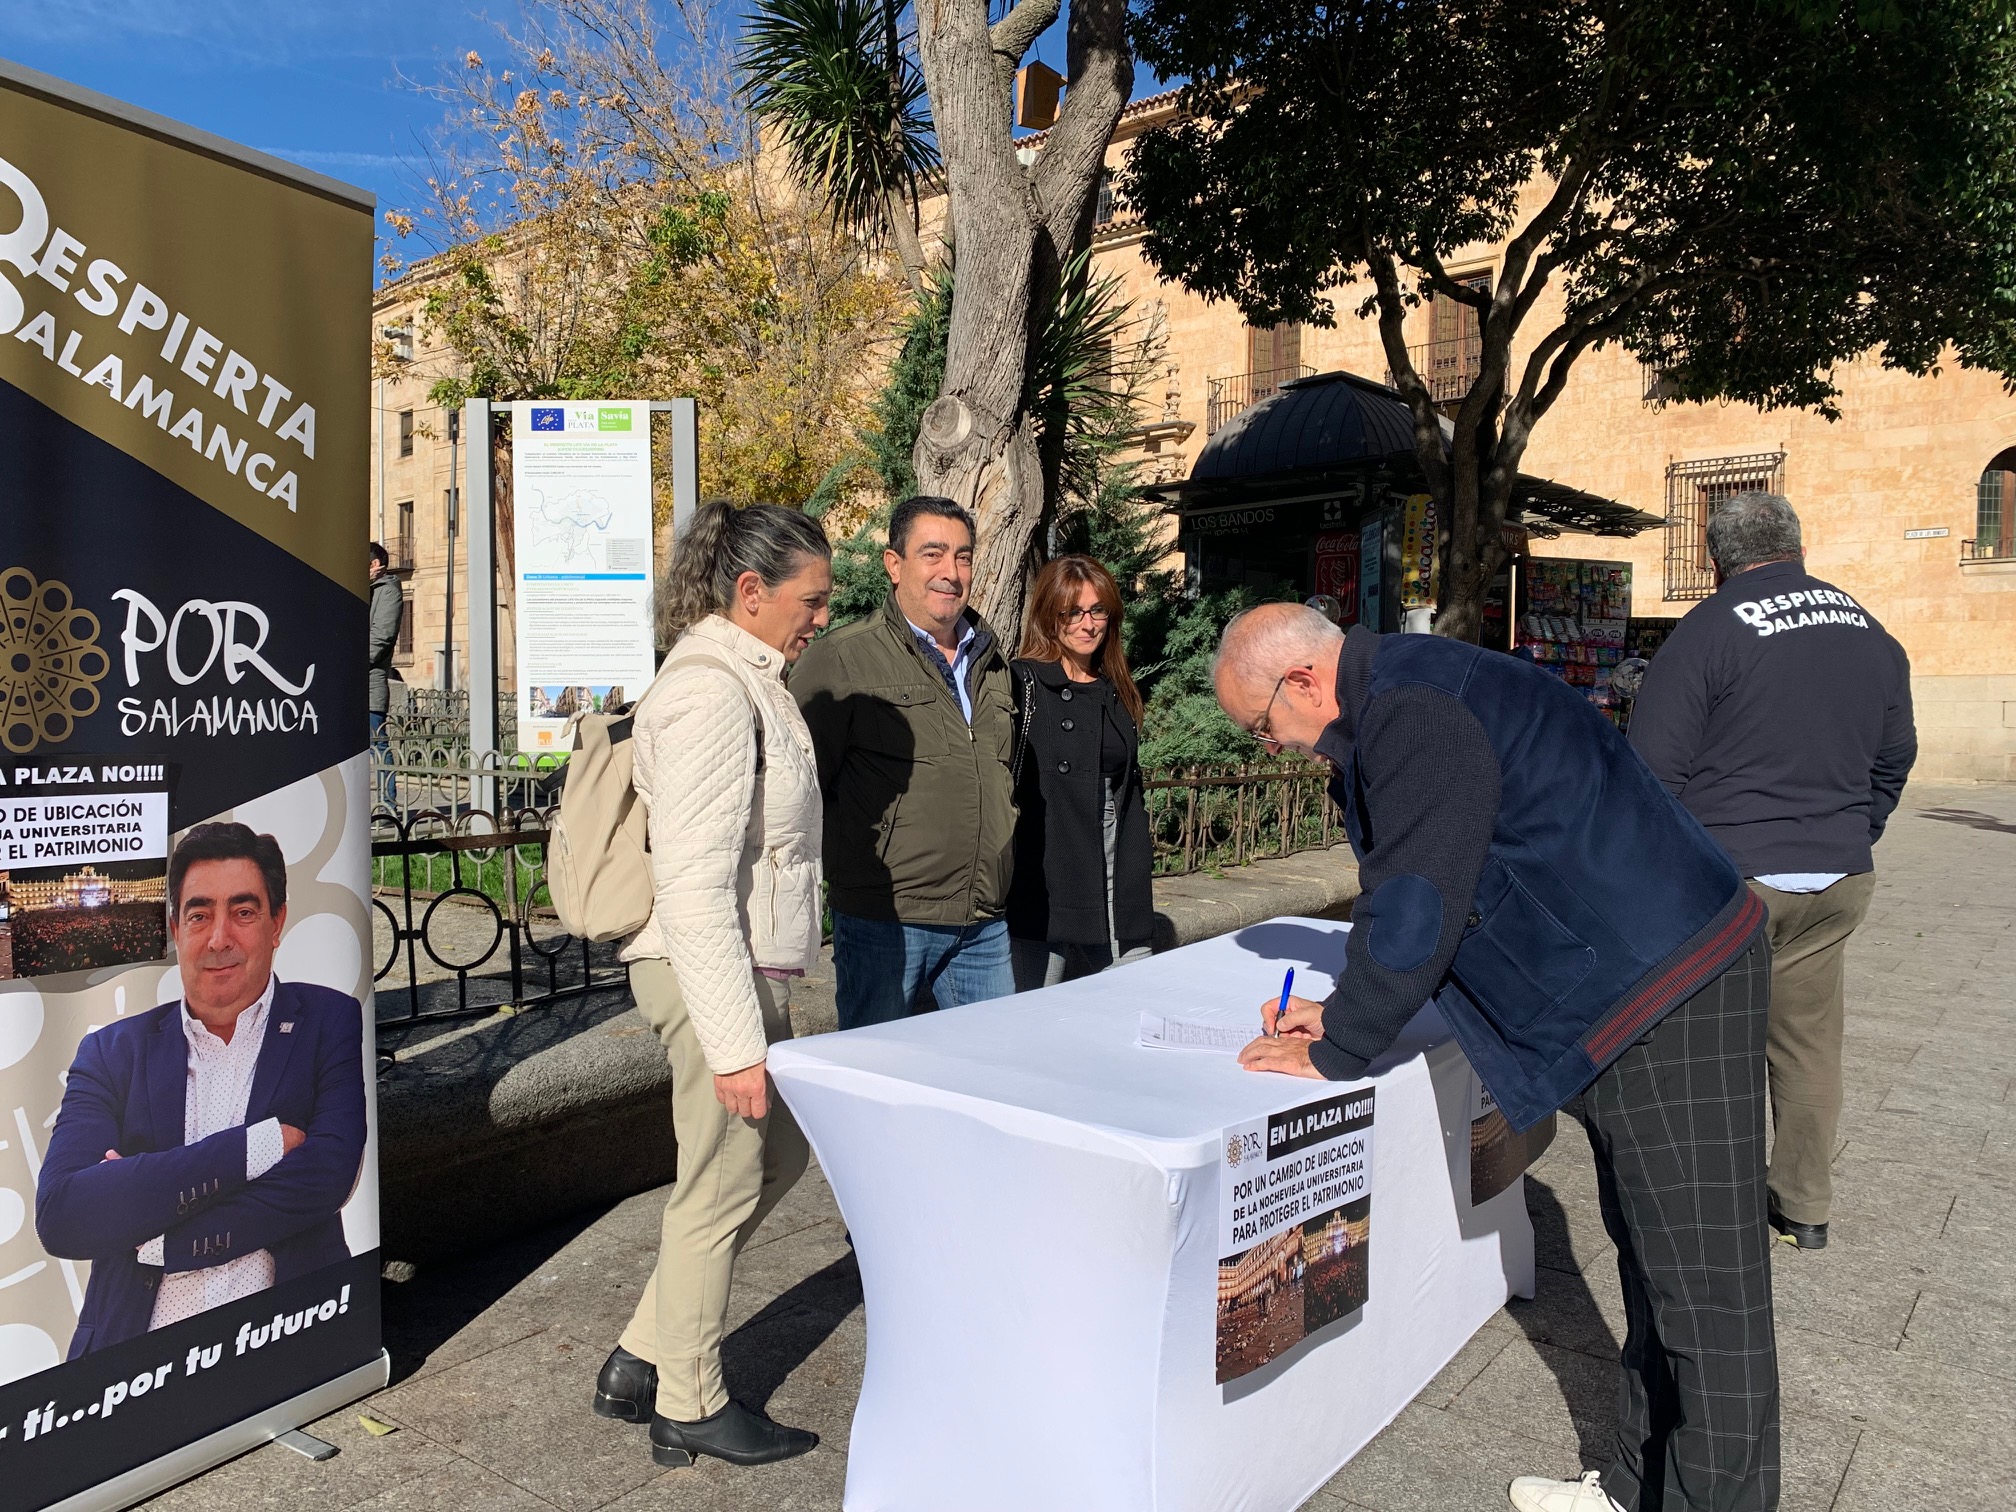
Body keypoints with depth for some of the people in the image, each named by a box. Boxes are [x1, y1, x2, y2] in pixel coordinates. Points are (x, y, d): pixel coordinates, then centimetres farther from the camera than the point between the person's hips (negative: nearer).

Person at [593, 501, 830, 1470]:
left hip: (751, 969, 10)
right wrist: (736, 1042, -23)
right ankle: (690, 1407, 27)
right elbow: (695, 889, -24)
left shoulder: (748, 682, 13)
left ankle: (642, 1358, 32)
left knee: (778, 1154, 21)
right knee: (722, 1188, 6)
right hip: (713, 978, -10)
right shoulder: (711, 694, -19)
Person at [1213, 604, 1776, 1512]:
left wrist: (1336, 1050, -11)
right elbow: (1401, 887, 20)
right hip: (1627, 994, 11)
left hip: (1672, 994, -11)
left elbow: (1415, 903, -23)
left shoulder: (1416, 713, -21)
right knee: (1651, 1260, 18)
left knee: (1704, 1288, 0)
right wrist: (1342, 1009, 12)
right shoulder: (1392, 710, 12)